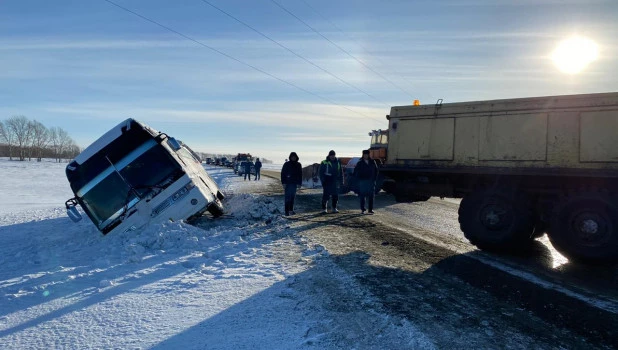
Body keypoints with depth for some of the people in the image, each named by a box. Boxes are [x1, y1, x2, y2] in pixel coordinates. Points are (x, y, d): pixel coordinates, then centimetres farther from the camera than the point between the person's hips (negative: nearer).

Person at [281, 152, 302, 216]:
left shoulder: (298, 165, 6)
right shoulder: (286, 164, -4)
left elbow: (300, 175, 10)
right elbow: (283, 174, -4)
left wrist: (299, 183, 4)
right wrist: (283, 183, -11)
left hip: (294, 184, 4)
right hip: (288, 184, -4)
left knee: (292, 197, 10)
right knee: (288, 198, -6)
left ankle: (291, 210, 18)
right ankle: (287, 211, -4)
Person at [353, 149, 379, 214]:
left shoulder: (372, 162, 6)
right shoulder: (360, 163, 1)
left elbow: (376, 170, 13)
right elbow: (355, 171, 6)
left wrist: (374, 178, 3)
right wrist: (358, 179, -3)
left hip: (371, 181, 2)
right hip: (362, 181, -2)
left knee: (371, 196, 3)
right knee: (362, 196, 0)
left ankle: (370, 209, 10)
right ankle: (362, 209, 7)